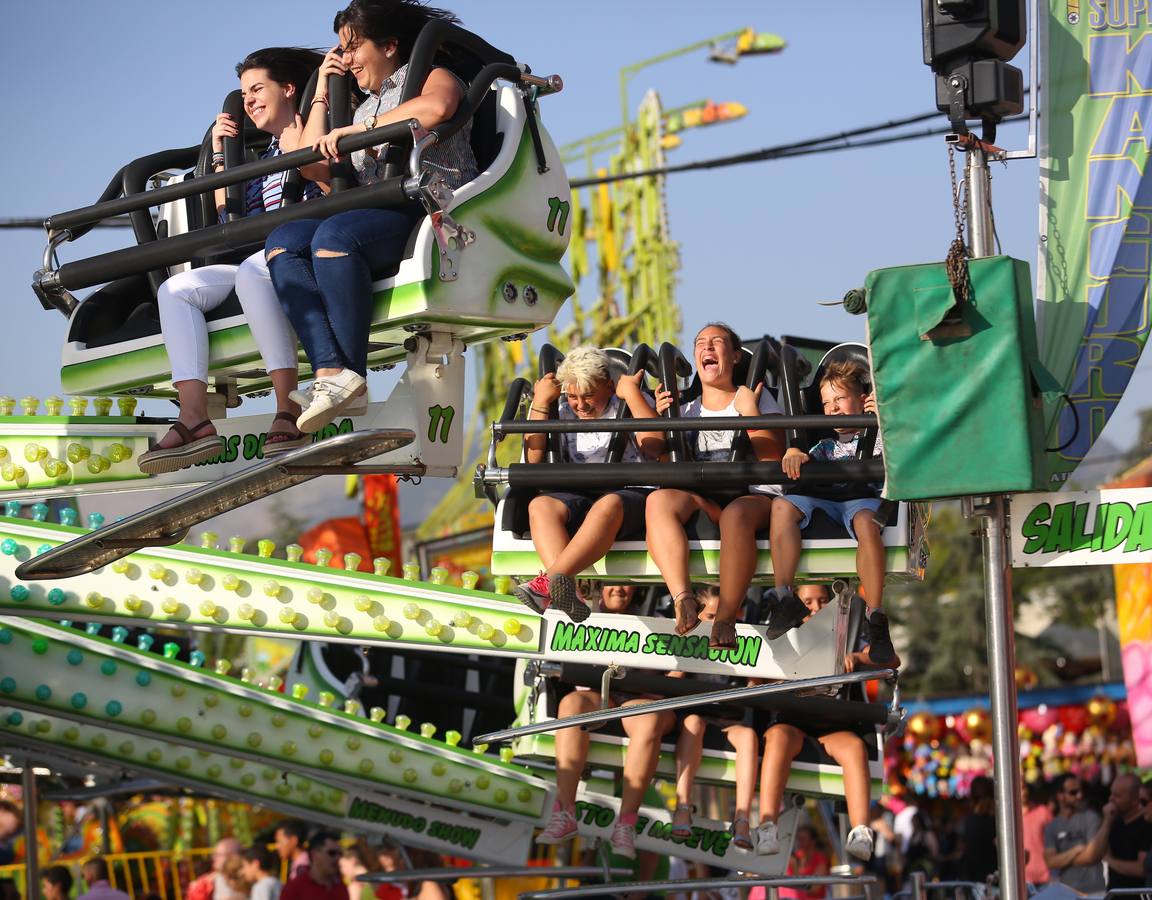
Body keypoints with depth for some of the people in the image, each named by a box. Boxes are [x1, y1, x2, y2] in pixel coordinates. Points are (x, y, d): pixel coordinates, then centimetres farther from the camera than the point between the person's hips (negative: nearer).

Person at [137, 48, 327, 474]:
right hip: (265, 260, 8)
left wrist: (301, 151, -9)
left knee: (251, 273, -38)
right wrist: (220, 155, 25)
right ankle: (195, 419, -30)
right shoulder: (264, 159, 29)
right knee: (176, 289, -10)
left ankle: (288, 408, -39)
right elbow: (229, 213, 27)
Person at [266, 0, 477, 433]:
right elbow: (313, 166, 26)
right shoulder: (362, 108, 33)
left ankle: (350, 373, -37)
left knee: (333, 235, -34)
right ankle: (329, 370, -38)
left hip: (431, 211, -7)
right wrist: (322, 93, 27)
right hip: (376, 218, 7)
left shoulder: (432, 75, 12)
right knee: (283, 241, -20)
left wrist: (358, 130, -11)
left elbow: (436, 107, -15)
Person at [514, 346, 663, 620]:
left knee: (608, 505, -40)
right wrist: (540, 403, 5)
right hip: (577, 496, 4)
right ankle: (564, 590, -53)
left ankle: (551, 581, -57)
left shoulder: (630, 406, 9)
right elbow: (533, 461, 7)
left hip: (629, 494, -4)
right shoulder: (561, 412, 18)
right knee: (540, 505, -30)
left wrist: (631, 393, -7)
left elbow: (655, 446, -10)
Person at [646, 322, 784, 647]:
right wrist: (661, 419, 4)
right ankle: (683, 600, -46)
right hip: (701, 497, 3)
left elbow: (772, 456, 2)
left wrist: (749, 412, -2)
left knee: (736, 515, -41)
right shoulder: (686, 411, 25)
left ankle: (725, 619, -49)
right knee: (658, 500, -32)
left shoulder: (757, 398, 16)